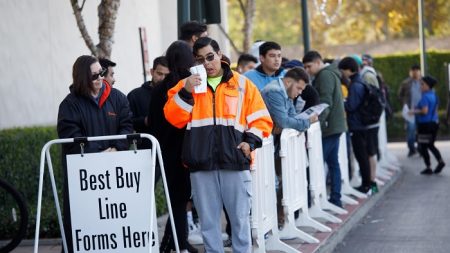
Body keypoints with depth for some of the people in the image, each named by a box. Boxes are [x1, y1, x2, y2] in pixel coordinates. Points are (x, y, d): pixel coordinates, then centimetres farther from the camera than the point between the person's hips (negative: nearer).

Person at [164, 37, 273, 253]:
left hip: (235, 161, -1)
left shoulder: (242, 84, 9)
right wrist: (185, 93, -12)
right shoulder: (187, 85, 12)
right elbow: (174, 119, 0)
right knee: (208, 220, 6)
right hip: (201, 164, 1)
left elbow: (261, 119, 9)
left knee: (240, 217, 3)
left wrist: (251, 141, -7)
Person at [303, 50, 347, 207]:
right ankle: (335, 198, 13)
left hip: (328, 126, -10)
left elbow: (325, 102, -21)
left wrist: (317, 123, -25)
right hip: (335, 126, 10)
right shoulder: (331, 74, 20)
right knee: (333, 163, 11)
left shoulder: (325, 75, -11)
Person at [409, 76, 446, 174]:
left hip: (425, 124, -9)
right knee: (430, 145, 19)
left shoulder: (425, 97, -18)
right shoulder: (434, 95, 9)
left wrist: (414, 112, -11)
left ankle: (428, 168, 7)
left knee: (423, 147, 3)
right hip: (434, 122, 9)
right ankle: (440, 161, 3)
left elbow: (424, 111, -26)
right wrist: (418, 108, 17)